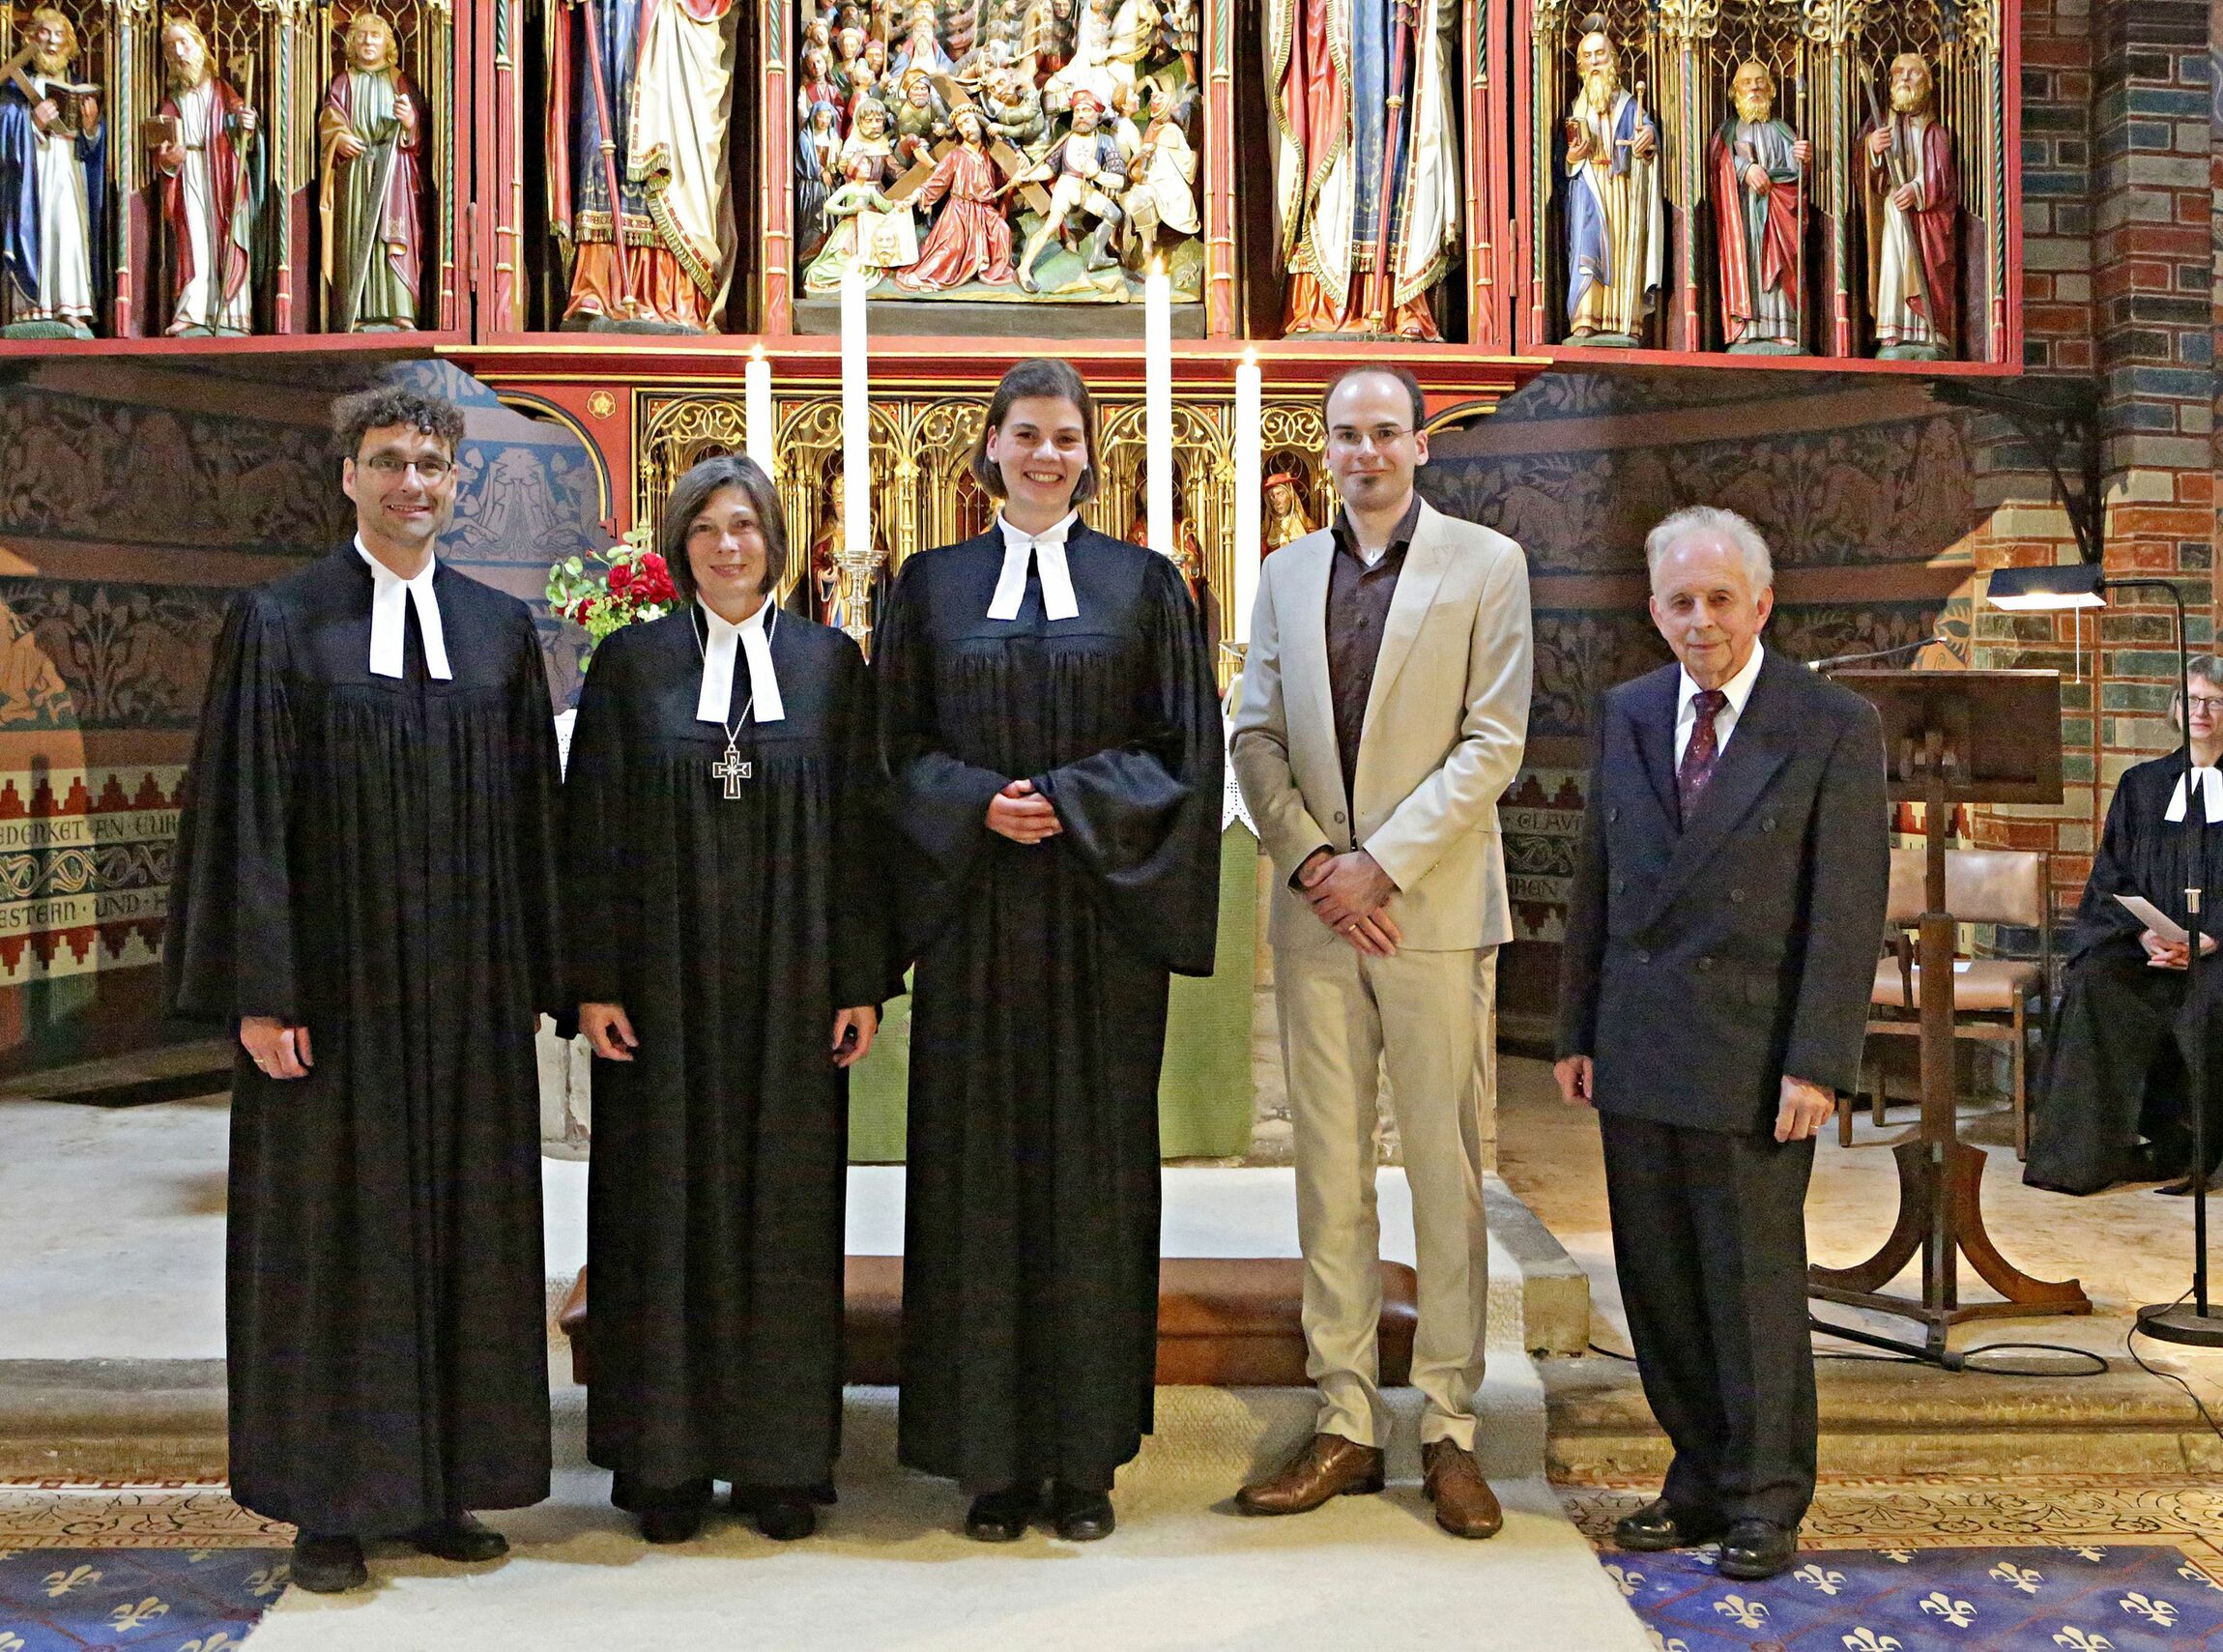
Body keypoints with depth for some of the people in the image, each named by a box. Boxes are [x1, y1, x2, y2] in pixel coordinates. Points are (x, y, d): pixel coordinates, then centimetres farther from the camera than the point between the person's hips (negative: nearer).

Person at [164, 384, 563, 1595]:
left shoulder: (501, 629, 8)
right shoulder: (279, 624, -2)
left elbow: (531, 813, 9)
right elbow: (246, 816, -5)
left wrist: (534, 981, 6)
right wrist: (257, 994, -11)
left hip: (469, 996, 4)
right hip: (334, 989, -3)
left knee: (466, 1225, 9)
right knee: (330, 1235, 4)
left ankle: (443, 1486, 23)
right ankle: (327, 1505, 17)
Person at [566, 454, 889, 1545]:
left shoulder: (828, 662, 6)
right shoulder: (631, 663, 4)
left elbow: (858, 830, 4)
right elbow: (594, 830, 2)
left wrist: (863, 983, -2)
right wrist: (593, 983, -5)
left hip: (789, 982, 1)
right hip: (665, 982, 0)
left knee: (785, 1202, 5)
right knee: (666, 1203, 5)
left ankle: (778, 1458, 17)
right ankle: (667, 1460, 16)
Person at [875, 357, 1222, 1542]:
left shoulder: (1144, 584, 7)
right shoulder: (931, 586, 9)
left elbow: (1185, 746, 2)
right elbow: (898, 747, 6)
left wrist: (1071, 804, -11)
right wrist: (979, 804, -12)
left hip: (1101, 916, 0)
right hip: (974, 920, 1)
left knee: (1095, 1171, 3)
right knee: (979, 1171, 2)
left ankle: (1087, 1458, 14)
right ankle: (994, 1456, 13)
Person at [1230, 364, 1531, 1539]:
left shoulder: (1486, 564, 1)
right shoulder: (1287, 574, 13)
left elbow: (1493, 742, -6)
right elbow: (1256, 738, 9)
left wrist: (1383, 862, -12)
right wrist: (1309, 859, -6)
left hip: (1433, 907, -3)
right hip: (1316, 913, 3)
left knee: (1444, 1168, 1)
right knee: (1328, 1171, 6)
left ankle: (1448, 1428, 12)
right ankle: (1344, 1424, 16)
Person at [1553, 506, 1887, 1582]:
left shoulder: (1834, 726, -5)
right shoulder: (1626, 715, 10)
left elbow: (1848, 909, -8)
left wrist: (1817, 1064, -13)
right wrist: (1576, 1030, 10)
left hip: (1754, 1051, -5)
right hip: (1637, 1050, 5)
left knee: (1754, 1279, 4)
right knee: (1657, 1279, 10)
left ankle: (1765, 1499, 20)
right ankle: (1701, 1477, 26)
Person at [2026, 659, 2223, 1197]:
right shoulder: (2142, 784, 17)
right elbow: (2113, 874, 9)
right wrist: (2143, 933, -9)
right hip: (2146, 943, 2)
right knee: (2092, 984, -28)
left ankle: (2179, 1149, -18)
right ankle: (2087, 1150, -27)